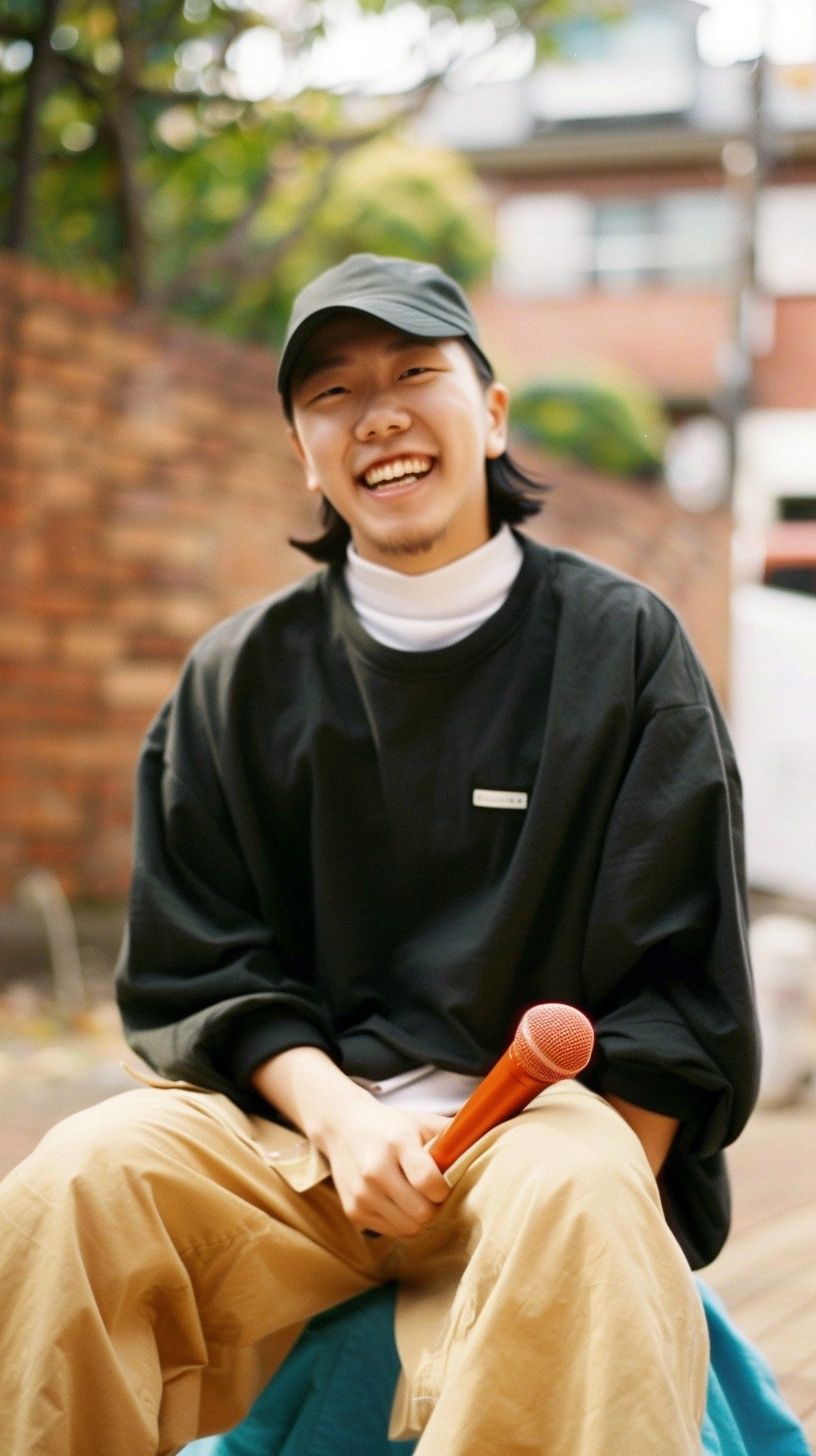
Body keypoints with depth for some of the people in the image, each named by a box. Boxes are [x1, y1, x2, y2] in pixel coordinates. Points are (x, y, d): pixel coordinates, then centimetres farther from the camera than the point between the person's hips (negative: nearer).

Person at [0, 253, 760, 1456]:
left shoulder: (623, 648, 4)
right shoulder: (242, 676, 10)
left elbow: (679, 992, 2)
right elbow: (195, 969, 8)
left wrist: (602, 1177, -13)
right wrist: (334, 1113, -11)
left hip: (544, 1119, -2)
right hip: (301, 1113, 2)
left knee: (577, 1204, -36)